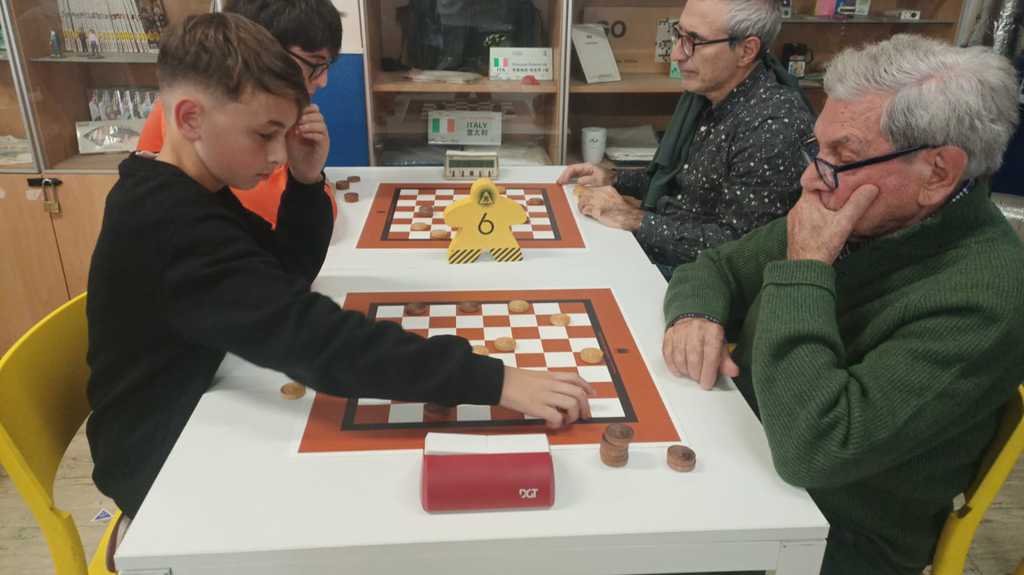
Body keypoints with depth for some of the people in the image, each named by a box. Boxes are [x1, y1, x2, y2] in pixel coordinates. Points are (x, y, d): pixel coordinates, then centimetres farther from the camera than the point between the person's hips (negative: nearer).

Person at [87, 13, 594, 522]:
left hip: (190, 422, 8)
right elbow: (310, 338, -42)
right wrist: (494, 381, -46)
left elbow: (288, 275, 4)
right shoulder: (171, 227, -32)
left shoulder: (175, 193, 1)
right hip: (158, 465, -8)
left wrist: (306, 181, -13)